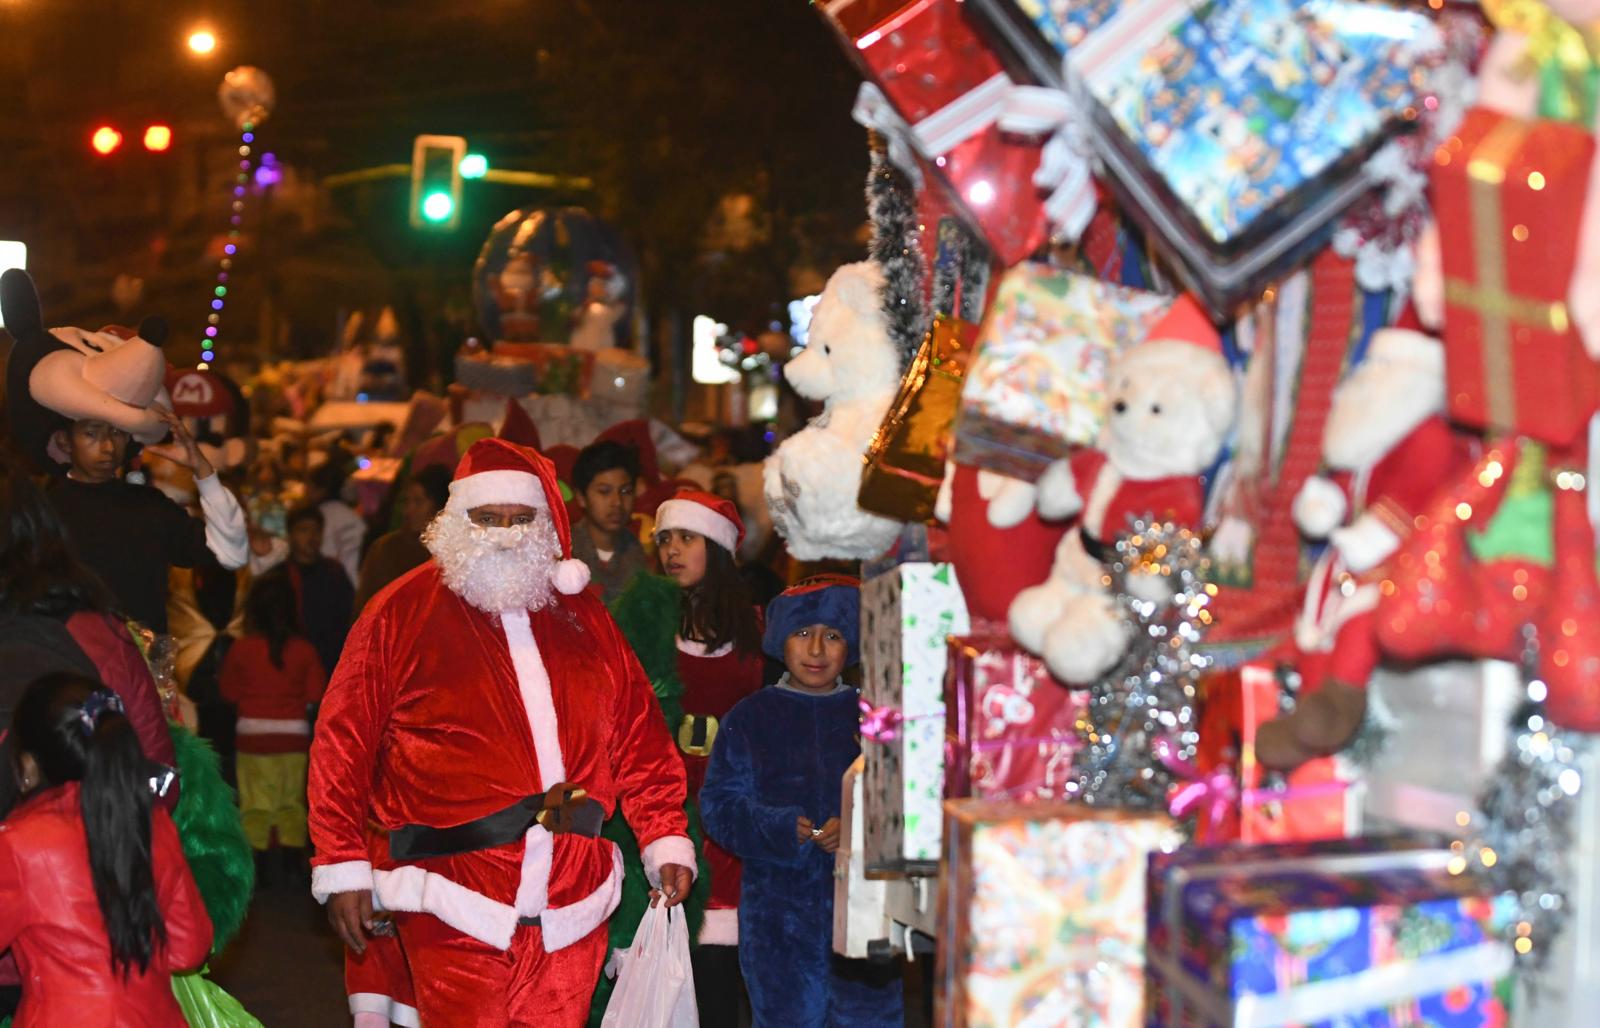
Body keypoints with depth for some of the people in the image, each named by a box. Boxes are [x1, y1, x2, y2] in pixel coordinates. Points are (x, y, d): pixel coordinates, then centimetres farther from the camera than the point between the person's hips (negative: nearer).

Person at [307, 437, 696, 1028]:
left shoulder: (582, 618, 12)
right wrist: (343, 866, -7)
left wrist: (665, 840, 6)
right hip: (455, 910, -4)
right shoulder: (404, 612, 0)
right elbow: (344, 743, -2)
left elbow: (639, 740, 13)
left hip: (571, 912, 4)